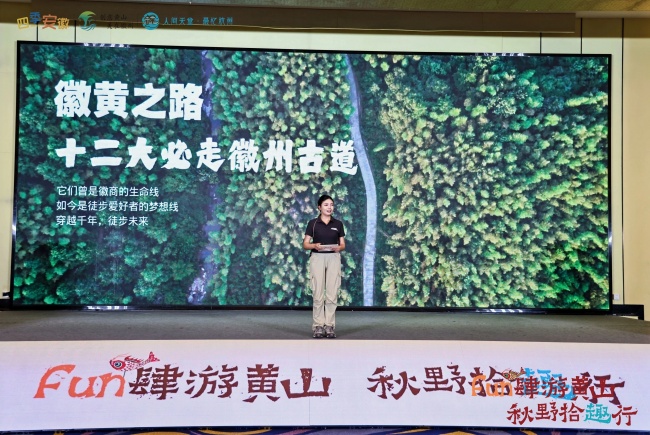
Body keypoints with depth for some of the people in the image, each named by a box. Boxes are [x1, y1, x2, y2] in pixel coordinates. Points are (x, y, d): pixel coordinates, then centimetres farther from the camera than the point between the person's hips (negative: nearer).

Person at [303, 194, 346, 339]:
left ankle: (329, 326, 7)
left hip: (333, 258, 2)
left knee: (332, 294, -1)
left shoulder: (338, 223, 7)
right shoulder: (313, 223, 2)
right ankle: (318, 326, 5)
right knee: (318, 293, -2)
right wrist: (315, 245, -20)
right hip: (317, 258, -2)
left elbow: (343, 244, 9)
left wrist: (338, 248, -14)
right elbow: (305, 244, 1)